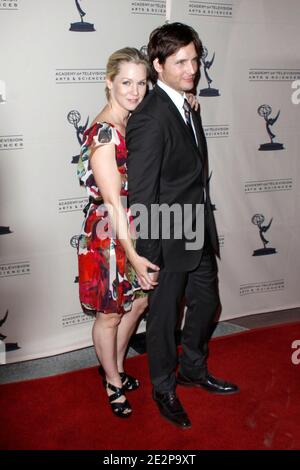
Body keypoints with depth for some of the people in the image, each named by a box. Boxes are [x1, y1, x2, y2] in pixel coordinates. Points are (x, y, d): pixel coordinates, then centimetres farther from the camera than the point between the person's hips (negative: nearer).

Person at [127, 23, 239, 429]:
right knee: (164, 315, 10)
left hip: (200, 234, 9)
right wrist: (147, 261, -20)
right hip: (169, 241, -9)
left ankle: (193, 369, 44)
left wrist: (206, 227, 16)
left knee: (206, 303, 21)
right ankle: (164, 389, 33)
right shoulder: (150, 120, -22)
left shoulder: (187, 107, 7)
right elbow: (141, 197, -22)